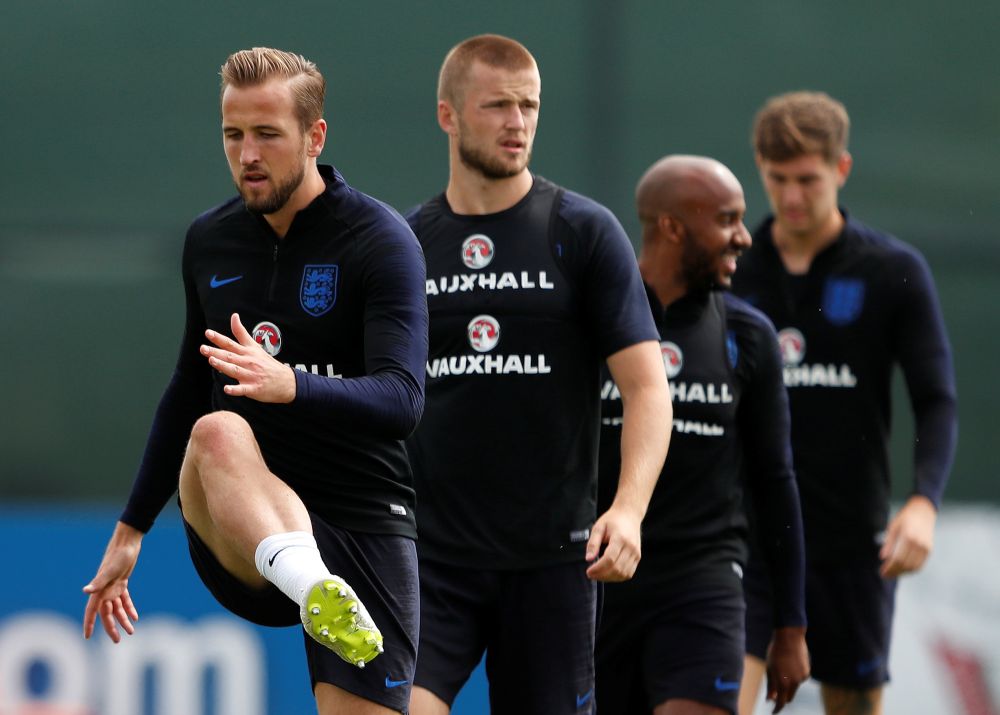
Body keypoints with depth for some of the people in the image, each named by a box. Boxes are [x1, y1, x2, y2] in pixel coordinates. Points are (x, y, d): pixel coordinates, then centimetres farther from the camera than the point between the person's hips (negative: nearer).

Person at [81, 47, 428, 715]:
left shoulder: (382, 240, -5)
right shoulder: (209, 241, 12)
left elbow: (402, 401, -17)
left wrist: (291, 385, -36)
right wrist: (131, 529, 28)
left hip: (365, 525, -2)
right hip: (241, 538, 2)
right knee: (217, 432, -32)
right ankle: (310, 586, -58)